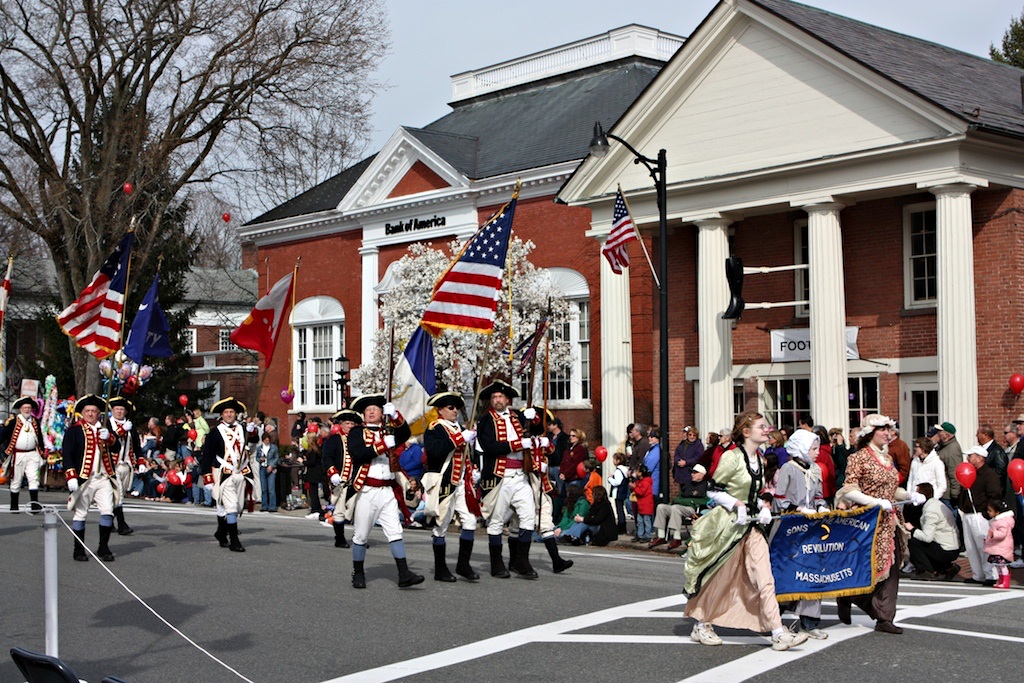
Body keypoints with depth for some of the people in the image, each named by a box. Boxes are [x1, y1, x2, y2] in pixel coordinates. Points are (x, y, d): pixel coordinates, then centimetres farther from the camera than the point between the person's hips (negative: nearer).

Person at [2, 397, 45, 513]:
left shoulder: (35, 422, 11)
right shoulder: (13, 421, -3)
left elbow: (40, 439, 19)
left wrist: (42, 454, 19)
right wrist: (5, 451, -13)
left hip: (32, 454, 3)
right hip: (18, 455, -3)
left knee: (34, 478, -9)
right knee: (16, 481, 6)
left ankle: (35, 504, -13)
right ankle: (14, 506, 16)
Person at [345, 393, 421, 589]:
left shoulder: (389, 431, 13)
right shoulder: (357, 432, 3)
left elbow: (406, 434, -9)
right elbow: (357, 455, -15)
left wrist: (395, 415, -25)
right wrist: (383, 445, -20)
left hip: (388, 491, 3)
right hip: (367, 491, -3)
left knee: (395, 532, -4)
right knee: (361, 535, 5)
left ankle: (404, 574, -7)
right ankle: (358, 574, 18)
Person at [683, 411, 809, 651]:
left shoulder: (759, 460, 11)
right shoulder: (731, 457, -12)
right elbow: (713, 491, -11)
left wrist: (763, 507, 3)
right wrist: (737, 505, -21)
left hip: (751, 526, 6)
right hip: (727, 524, -6)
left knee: (764, 580, -4)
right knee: (719, 579, 5)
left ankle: (779, 634, -9)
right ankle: (701, 626, 23)